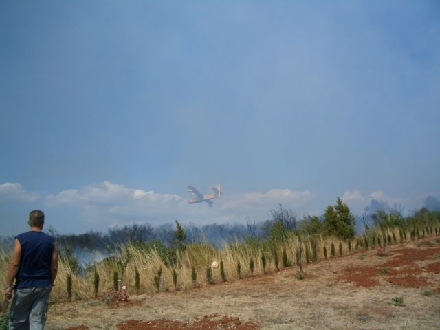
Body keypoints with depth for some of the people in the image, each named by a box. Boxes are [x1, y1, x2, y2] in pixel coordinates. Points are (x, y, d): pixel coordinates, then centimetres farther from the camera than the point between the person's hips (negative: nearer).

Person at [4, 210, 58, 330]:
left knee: (16, 319, 13)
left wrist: (8, 286, -3)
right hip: (44, 286, 2)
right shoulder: (51, 241, -1)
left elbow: (14, 264, -10)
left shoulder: (20, 239, -7)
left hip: (24, 286, -1)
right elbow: (54, 267, 1)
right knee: (38, 320, 6)